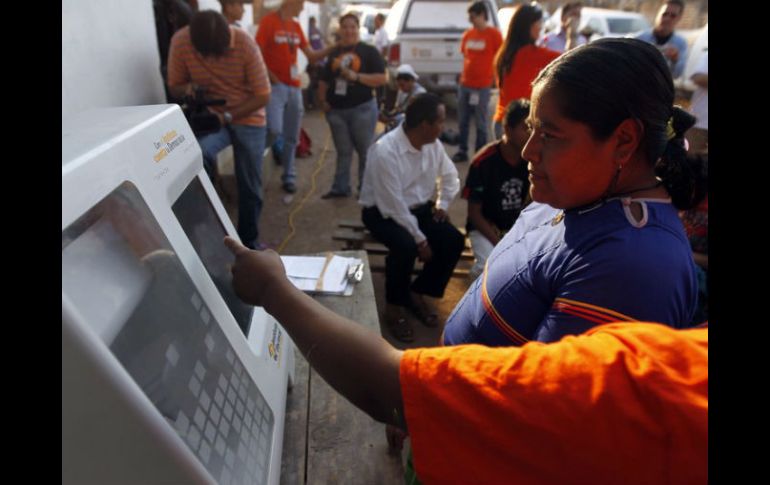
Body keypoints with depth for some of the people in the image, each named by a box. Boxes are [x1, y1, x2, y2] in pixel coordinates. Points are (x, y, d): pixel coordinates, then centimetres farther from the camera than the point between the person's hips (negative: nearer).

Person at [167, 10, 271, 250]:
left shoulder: (245, 43, -20)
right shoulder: (181, 41, -15)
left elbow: (262, 95, -15)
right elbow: (174, 86, -1)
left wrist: (227, 116, -24)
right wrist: (188, 89, -25)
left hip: (248, 118, 0)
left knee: (250, 187, 3)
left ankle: (248, 239, 25)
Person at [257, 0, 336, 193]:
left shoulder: (296, 26, 13)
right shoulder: (268, 21, -6)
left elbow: (311, 56, 16)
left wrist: (332, 48, 4)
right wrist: (272, 78, -15)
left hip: (294, 87, 6)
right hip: (275, 85, -6)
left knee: (292, 137, 8)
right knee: (275, 130, -23)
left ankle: (289, 176, 19)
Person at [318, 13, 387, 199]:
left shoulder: (368, 51, 0)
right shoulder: (334, 53, 14)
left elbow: (382, 78, -9)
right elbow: (324, 80, 21)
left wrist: (356, 76, -18)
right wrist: (322, 100, 6)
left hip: (362, 108, -4)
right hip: (336, 110, 4)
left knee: (365, 151, 3)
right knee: (343, 151, 11)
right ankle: (340, 187, 18)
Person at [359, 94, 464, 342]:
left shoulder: (433, 144, -4)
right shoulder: (385, 151, -26)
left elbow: (450, 176, 15)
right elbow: (394, 206, -27)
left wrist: (442, 204, -1)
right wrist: (420, 239, -25)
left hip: (419, 207, 7)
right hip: (384, 212, -6)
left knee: (454, 241, -14)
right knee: (406, 245, -35)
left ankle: (416, 293, 6)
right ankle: (394, 305, -8)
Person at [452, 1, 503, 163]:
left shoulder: (494, 34, -5)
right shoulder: (468, 34, 9)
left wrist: (496, 78, -4)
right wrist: (464, 74, 13)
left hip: (482, 86, -5)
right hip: (464, 84, 5)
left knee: (481, 123, 2)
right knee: (463, 121, 10)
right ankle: (462, 152, 21)